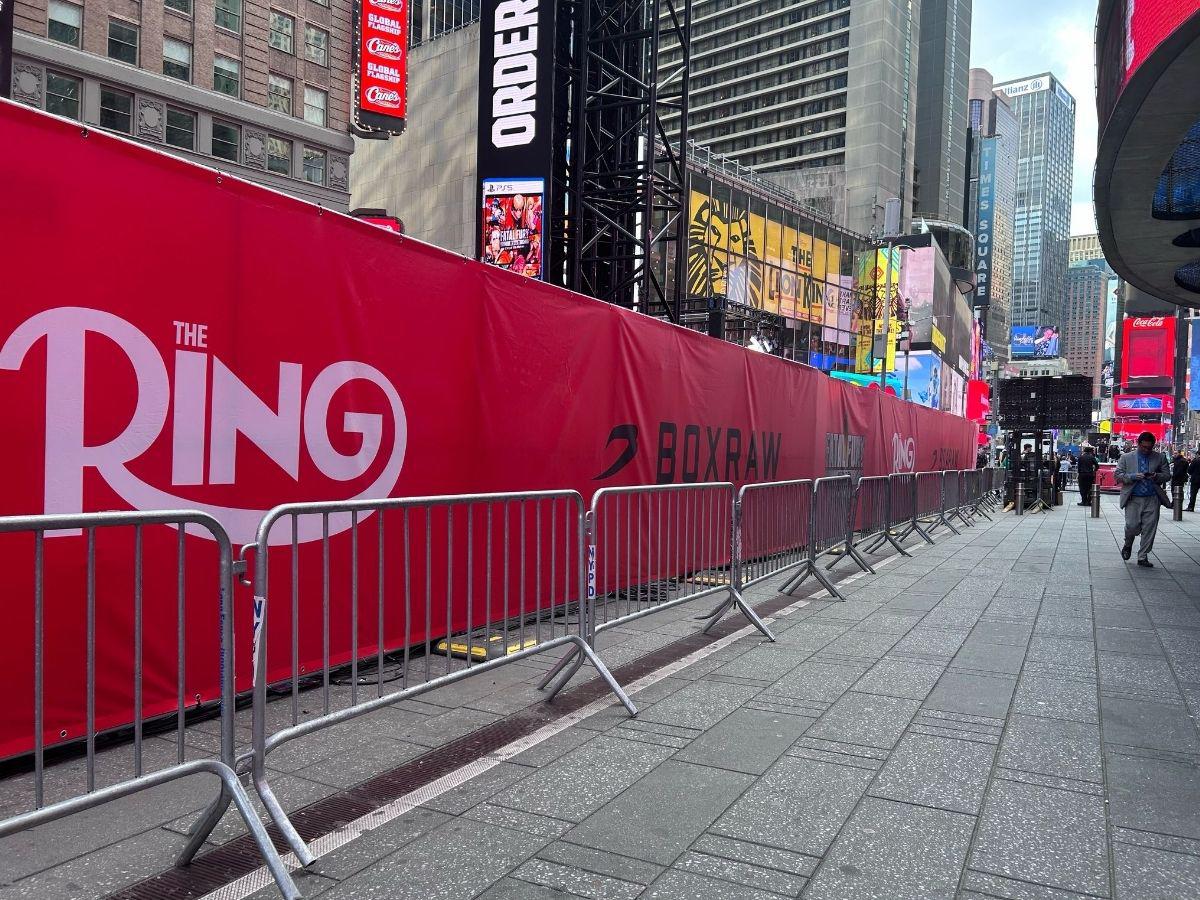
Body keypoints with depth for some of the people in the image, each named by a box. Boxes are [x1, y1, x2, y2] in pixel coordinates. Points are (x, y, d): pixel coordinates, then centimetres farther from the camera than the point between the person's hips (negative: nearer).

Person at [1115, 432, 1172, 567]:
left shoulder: (1160, 458, 8)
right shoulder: (1126, 458, 4)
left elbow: (1167, 476, 10)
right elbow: (1118, 475, 1)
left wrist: (1156, 476, -12)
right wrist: (1133, 476, -16)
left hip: (1152, 499, 2)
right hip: (1133, 499, -2)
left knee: (1149, 529, 0)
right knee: (1132, 526, -10)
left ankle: (1143, 557, 11)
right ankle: (1127, 546, 22)